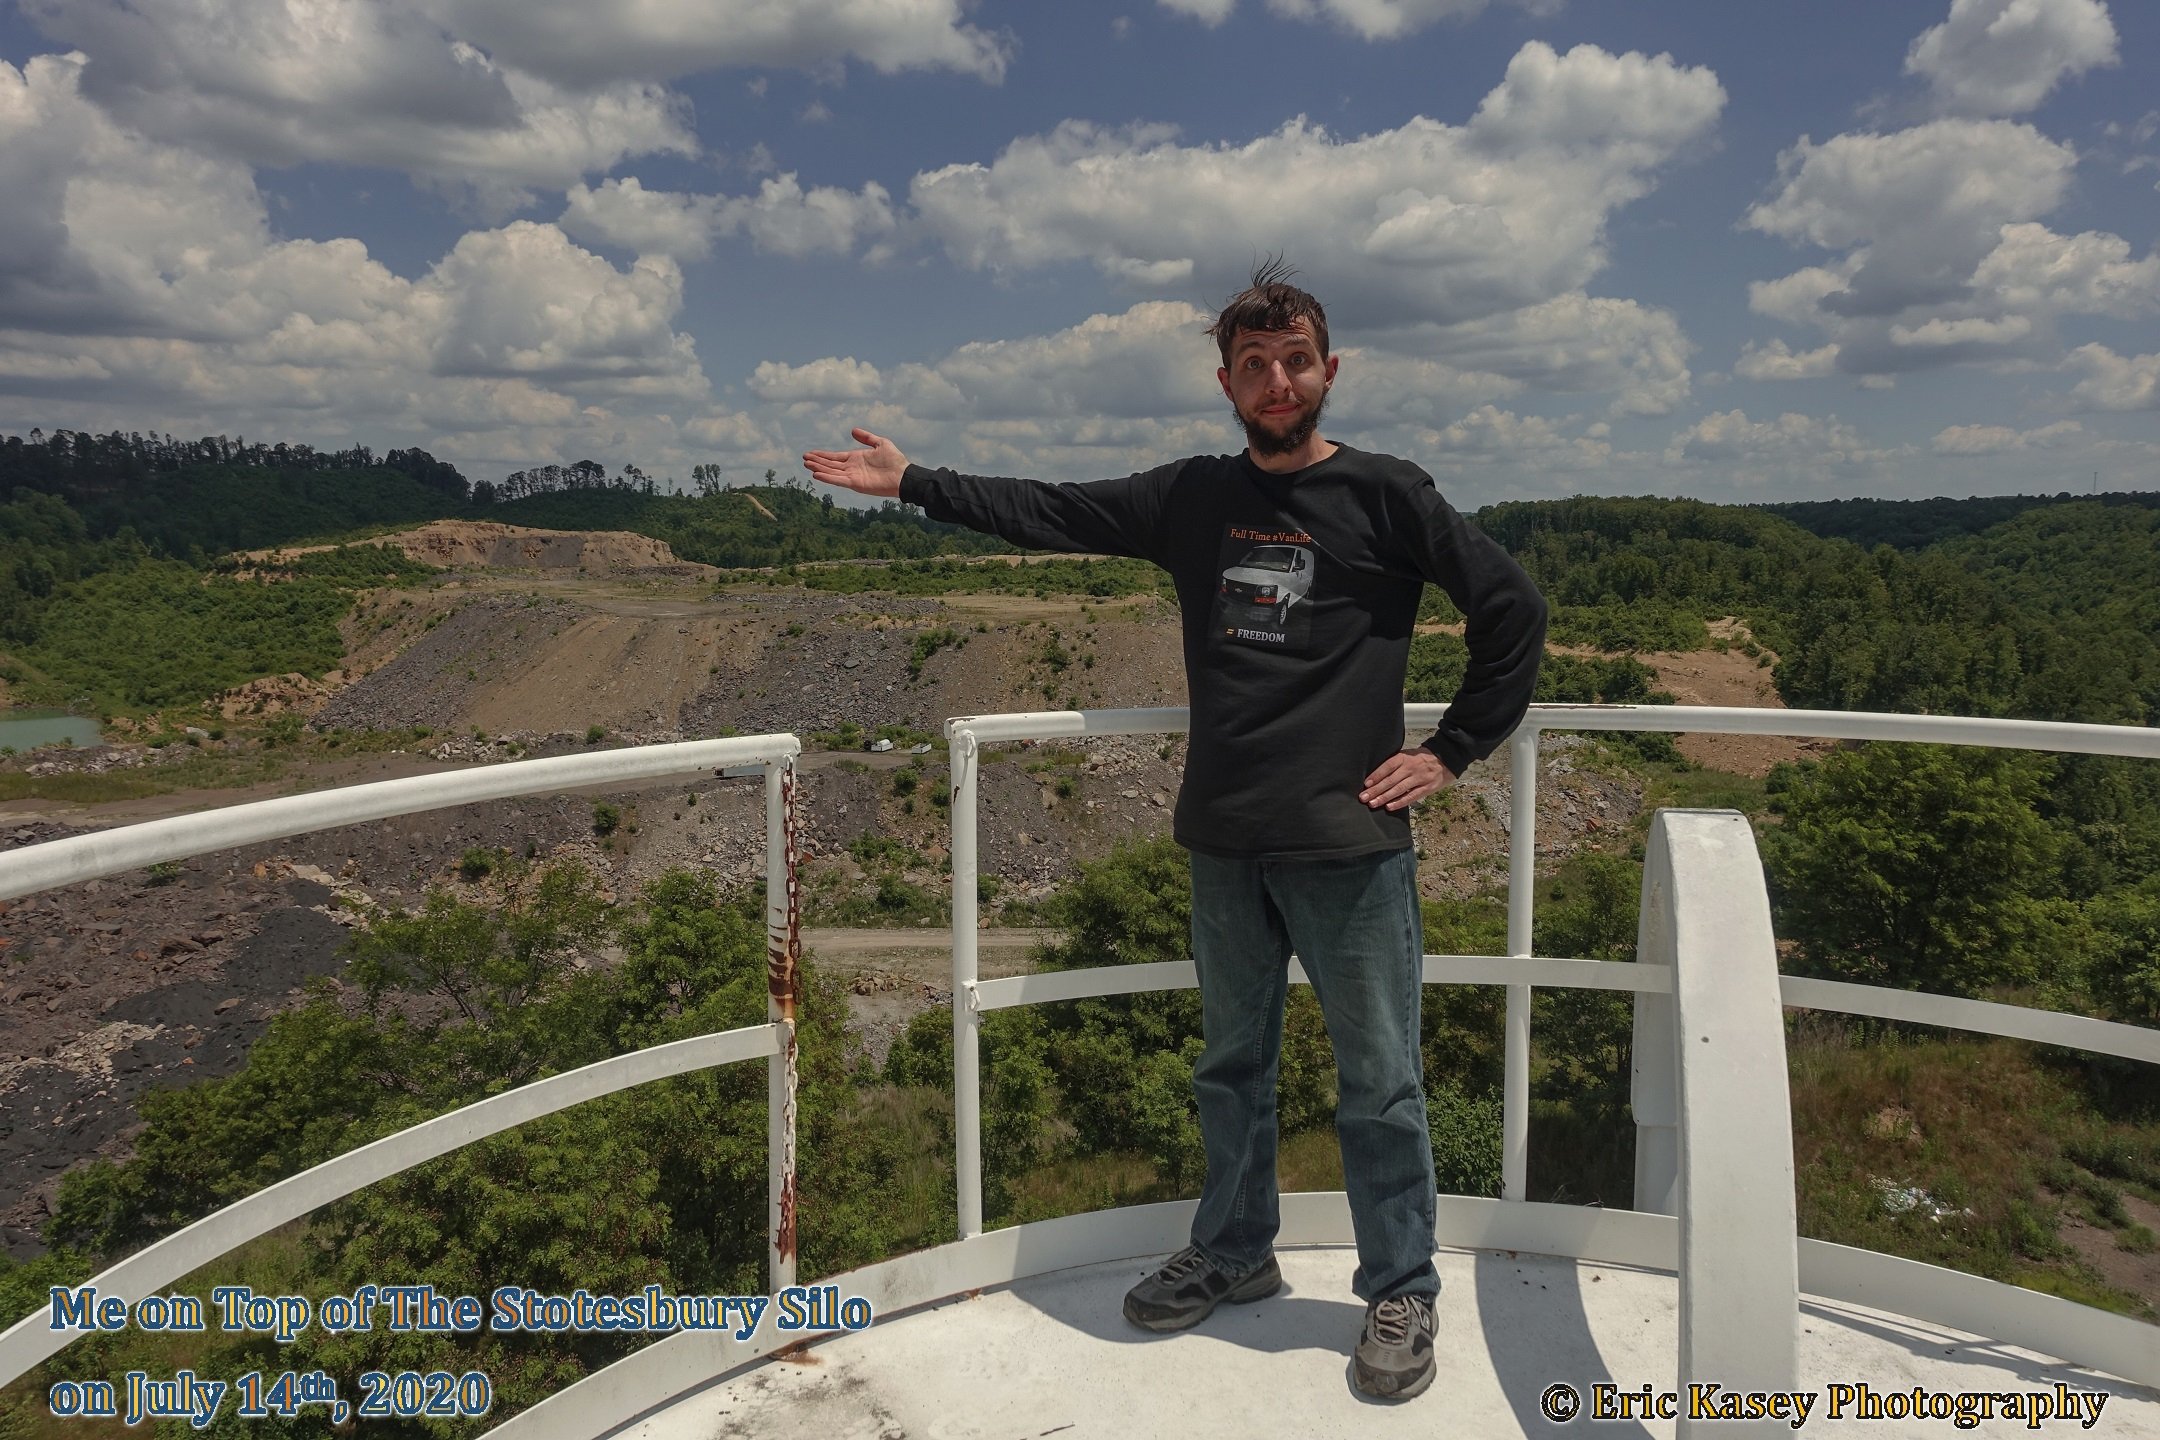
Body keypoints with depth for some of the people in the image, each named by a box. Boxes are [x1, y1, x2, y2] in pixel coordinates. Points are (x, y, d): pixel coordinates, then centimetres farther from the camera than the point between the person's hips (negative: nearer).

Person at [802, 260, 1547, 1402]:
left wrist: (1449, 753, -4)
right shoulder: (1192, 498, 8)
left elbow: (1512, 611, -1)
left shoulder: (1384, 495, -3)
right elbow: (1049, 514, 12)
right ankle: (1233, 1254, 37)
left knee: (1378, 1082, 6)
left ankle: (1402, 1294, 24)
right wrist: (913, 482, 11)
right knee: (1232, 1064, 18)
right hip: (1226, 842, 4)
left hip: (1349, 844, -4)